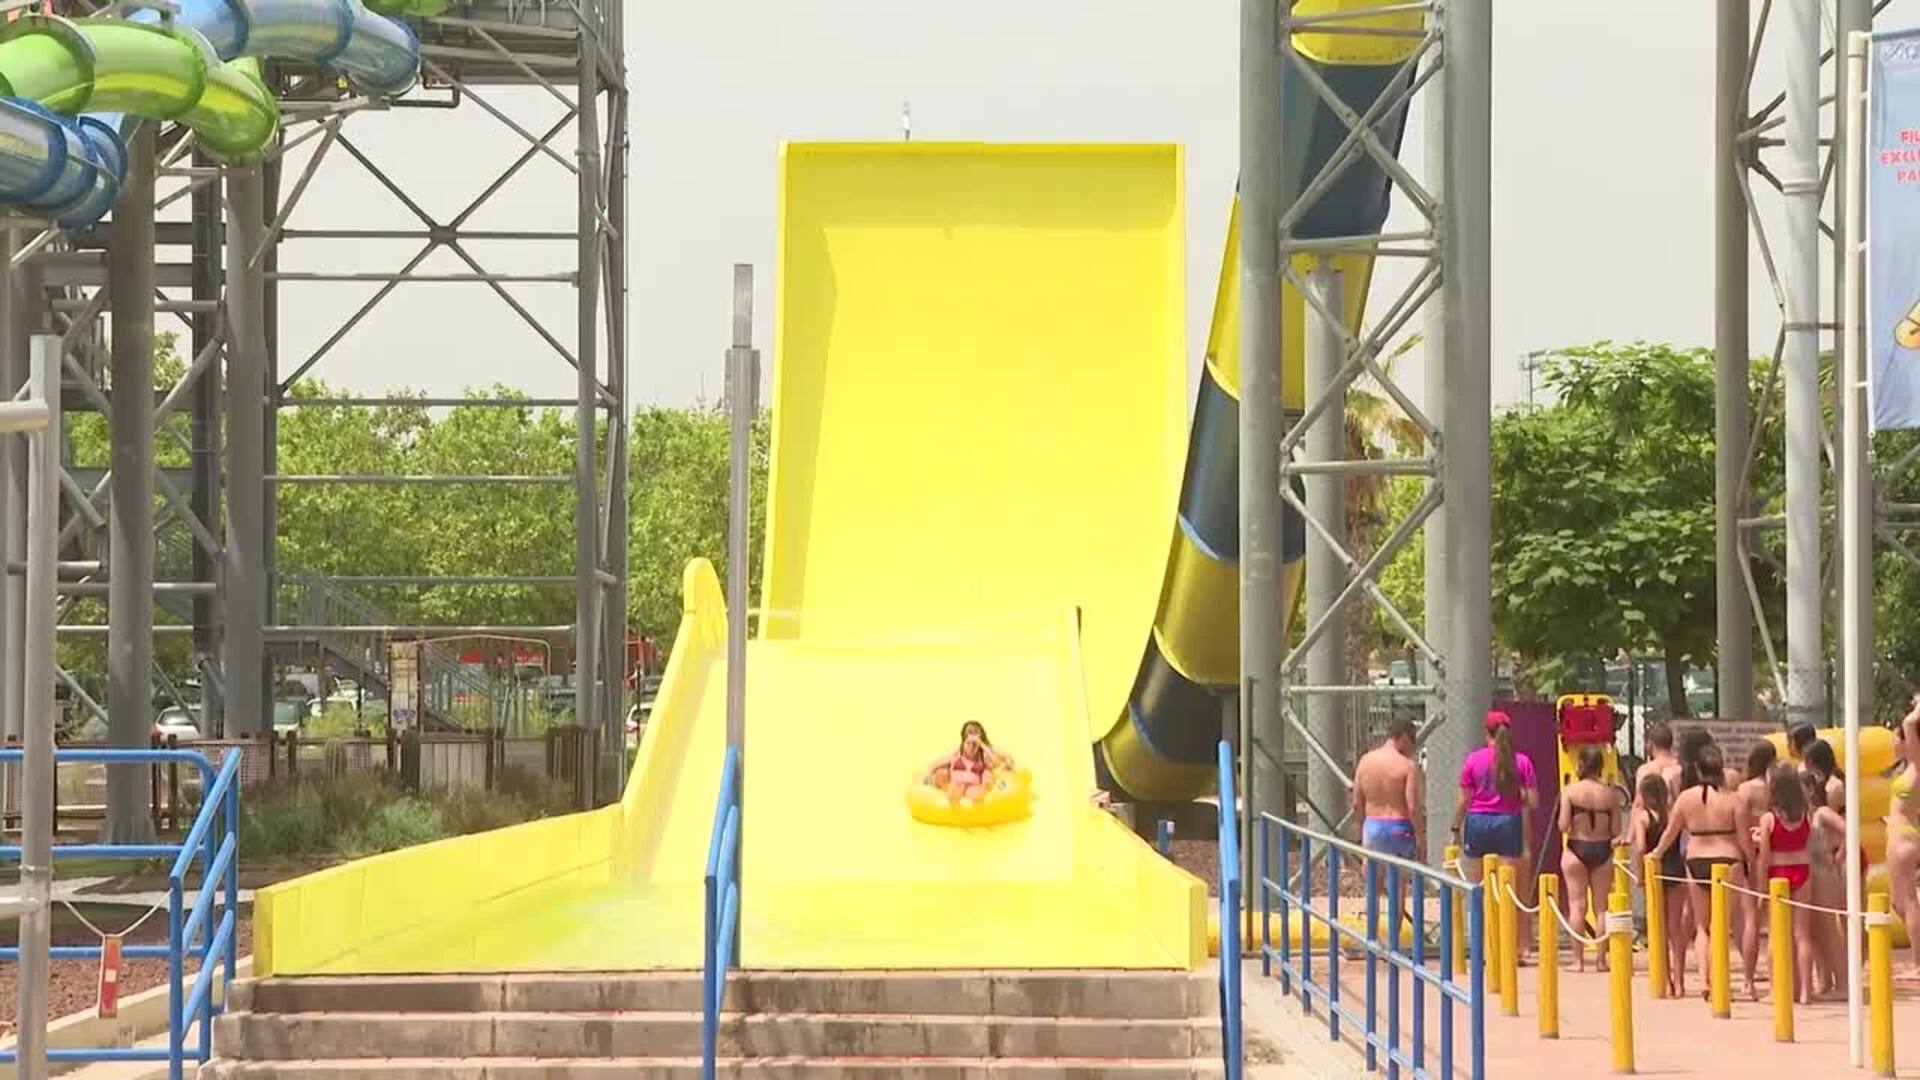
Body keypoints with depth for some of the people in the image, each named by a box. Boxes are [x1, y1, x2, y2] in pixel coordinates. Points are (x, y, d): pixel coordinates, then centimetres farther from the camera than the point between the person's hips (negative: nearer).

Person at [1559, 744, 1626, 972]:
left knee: (1577, 906, 4)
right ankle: (1602, 959, 9)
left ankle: (1578, 959, 1)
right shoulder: (1610, 794, -4)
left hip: (1576, 849, -2)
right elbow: (1616, 830, -4)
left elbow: (1563, 826, -12)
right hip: (1602, 851, 2)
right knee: (1601, 906, 9)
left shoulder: (1570, 791, -9)